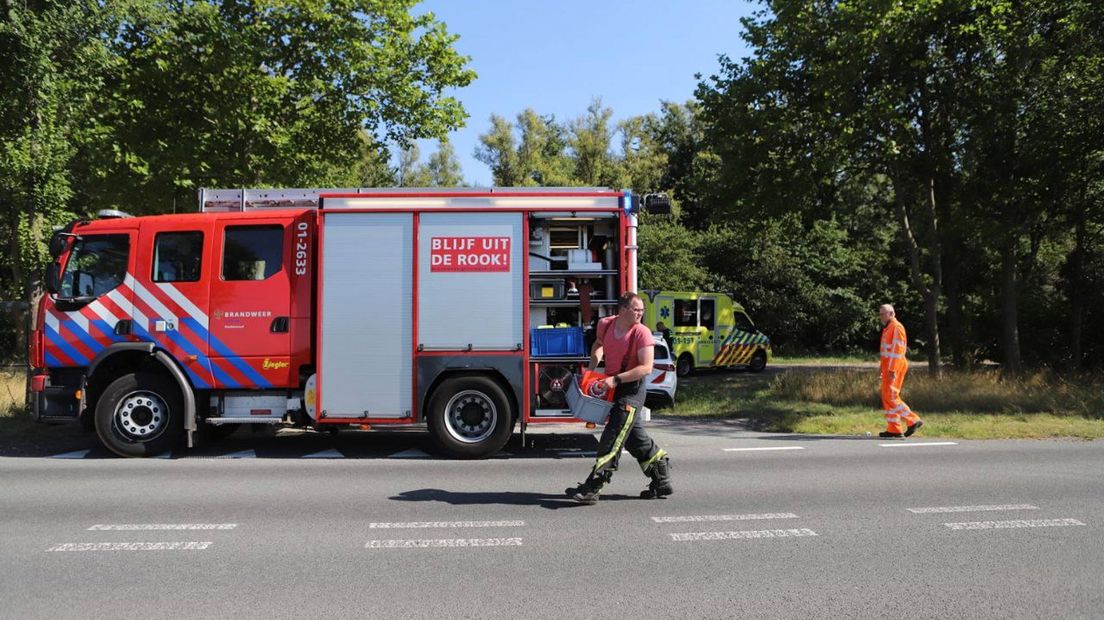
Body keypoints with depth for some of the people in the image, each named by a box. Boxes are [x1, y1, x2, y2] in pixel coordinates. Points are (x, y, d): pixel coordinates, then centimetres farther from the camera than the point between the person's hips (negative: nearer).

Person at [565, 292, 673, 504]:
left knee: (612, 438, -10)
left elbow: (646, 368, -22)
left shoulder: (642, 333, -17)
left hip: (632, 389, -7)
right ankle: (662, 483, 27)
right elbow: (598, 345, 23)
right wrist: (592, 367, 7)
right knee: (636, 439, 14)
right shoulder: (605, 324, 0)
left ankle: (591, 488, -7)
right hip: (614, 387, 7)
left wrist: (616, 379, -27)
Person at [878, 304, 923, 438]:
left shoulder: (896, 327, -10)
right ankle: (893, 429, 8)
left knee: (891, 397, -10)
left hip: (894, 367, -10)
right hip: (888, 368, 10)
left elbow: (897, 350, -18)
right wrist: (884, 370, 20)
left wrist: (892, 369, -23)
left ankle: (913, 420, -4)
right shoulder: (888, 328, 20)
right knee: (887, 397, 8)